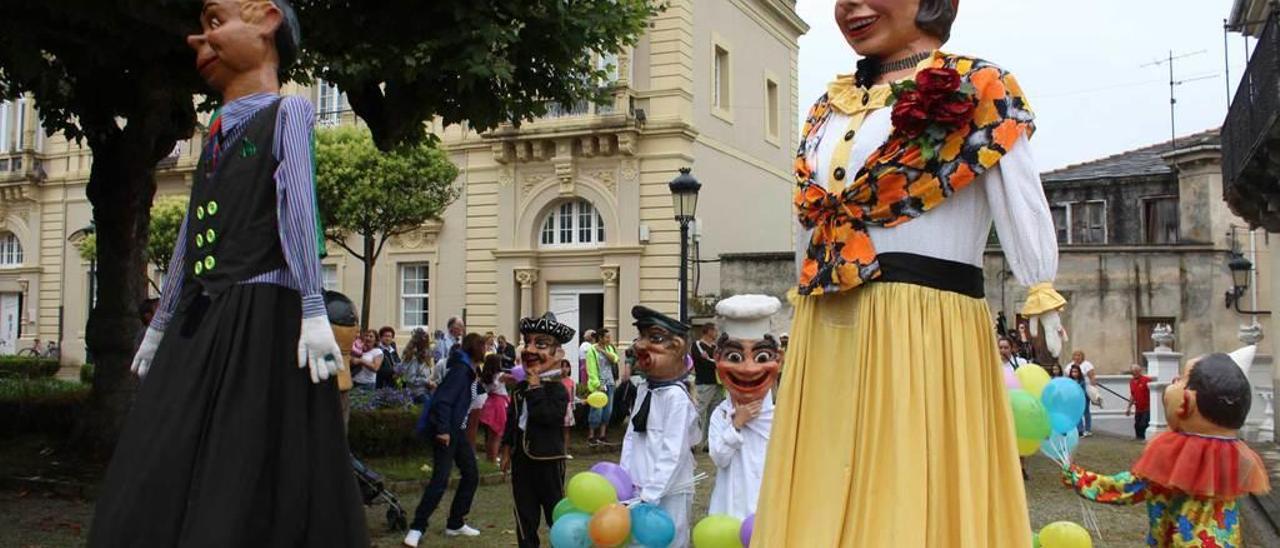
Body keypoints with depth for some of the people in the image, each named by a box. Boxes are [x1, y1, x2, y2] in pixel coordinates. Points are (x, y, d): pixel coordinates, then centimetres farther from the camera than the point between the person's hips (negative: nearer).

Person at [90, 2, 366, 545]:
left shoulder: (287, 112, 2)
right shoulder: (218, 132, 23)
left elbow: (299, 209, -10)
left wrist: (314, 312, -19)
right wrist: (159, 326, 24)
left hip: (261, 318, -8)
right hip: (198, 327, 8)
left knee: (246, 490, -7)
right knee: (159, 485, 6)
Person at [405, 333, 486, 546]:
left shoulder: (469, 370, 12)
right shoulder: (460, 369, -16)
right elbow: (443, 400, -25)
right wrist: (442, 430, -26)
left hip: (457, 430, 10)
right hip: (445, 432, -10)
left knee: (471, 475, 13)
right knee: (440, 480, -12)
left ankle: (455, 524, 23)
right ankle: (416, 528, -6)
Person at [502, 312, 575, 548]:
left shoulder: (557, 389, -13)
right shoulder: (520, 387, 7)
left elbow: (545, 416, -28)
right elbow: (512, 420, 15)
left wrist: (536, 387, -21)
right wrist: (507, 449, 14)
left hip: (548, 460, -6)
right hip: (521, 458, 6)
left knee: (556, 515, 7)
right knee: (525, 516, 12)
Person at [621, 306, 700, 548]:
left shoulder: (676, 396, -17)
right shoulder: (643, 390, 9)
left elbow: (673, 453, -20)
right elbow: (631, 437, 11)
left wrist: (650, 496, -20)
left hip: (668, 494, -7)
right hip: (640, 490, 7)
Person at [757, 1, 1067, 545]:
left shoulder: (976, 89, 1)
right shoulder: (828, 108, 18)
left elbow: (1022, 212, -7)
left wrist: (1044, 305, -15)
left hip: (924, 329, -6)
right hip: (825, 337, 6)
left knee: (908, 501, -2)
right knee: (819, 501, 10)